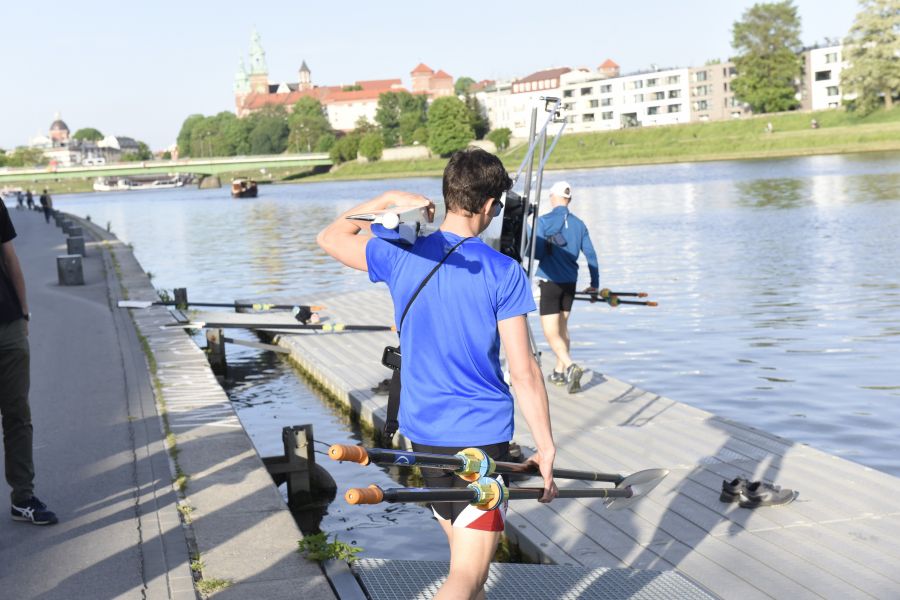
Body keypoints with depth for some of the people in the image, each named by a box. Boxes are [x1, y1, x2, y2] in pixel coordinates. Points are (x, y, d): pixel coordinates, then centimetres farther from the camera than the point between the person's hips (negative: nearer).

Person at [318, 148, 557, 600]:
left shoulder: (401, 257, -3)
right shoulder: (503, 273, -12)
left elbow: (330, 237, 15)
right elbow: (524, 373, -12)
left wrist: (390, 199, 12)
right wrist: (545, 447, -4)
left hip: (423, 432, 5)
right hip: (482, 434, -5)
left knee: (464, 554, 23)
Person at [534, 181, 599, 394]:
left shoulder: (544, 221, -10)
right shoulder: (579, 224, 5)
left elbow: (537, 252, -15)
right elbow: (590, 255, 5)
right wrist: (595, 283, 12)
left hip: (550, 282, -5)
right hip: (570, 282, 5)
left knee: (551, 332, -4)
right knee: (562, 327, 19)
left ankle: (570, 366, -25)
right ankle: (560, 372, 27)